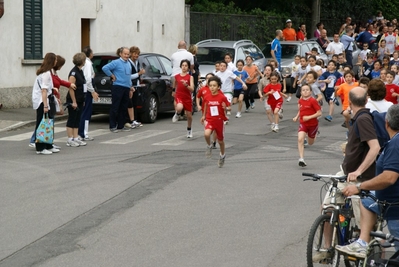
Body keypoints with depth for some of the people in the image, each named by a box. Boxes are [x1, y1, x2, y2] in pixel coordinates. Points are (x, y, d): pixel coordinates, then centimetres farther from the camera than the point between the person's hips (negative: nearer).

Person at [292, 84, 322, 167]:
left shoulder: (313, 101, -18)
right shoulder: (300, 101, -1)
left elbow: (319, 113, -18)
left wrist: (309, 117, -25)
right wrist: (296, 117, 4)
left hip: (313, 124, -3)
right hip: (303, 124, 3)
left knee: (310, 143, 16)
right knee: (300, 139, -21)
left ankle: (315, 133, 52)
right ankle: (301, 159, -23)